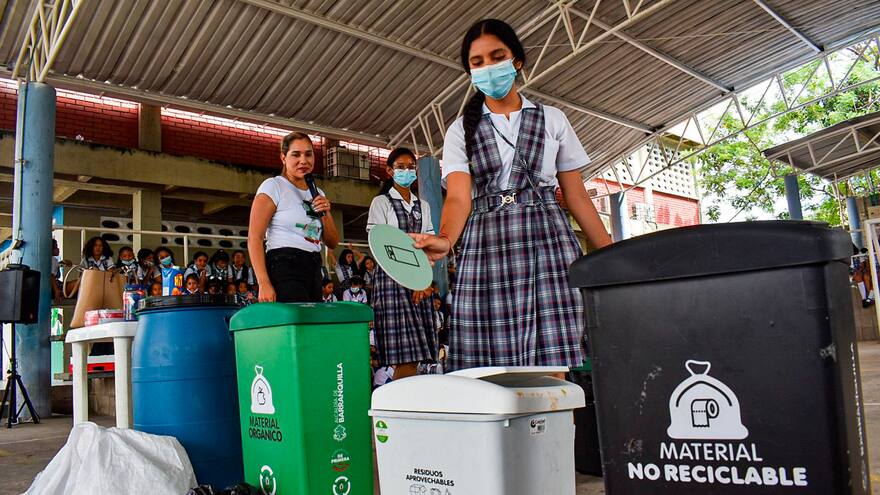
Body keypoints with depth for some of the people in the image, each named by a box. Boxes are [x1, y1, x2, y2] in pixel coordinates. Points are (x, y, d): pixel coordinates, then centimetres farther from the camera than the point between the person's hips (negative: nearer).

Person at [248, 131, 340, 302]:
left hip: (314, 270, 7)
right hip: (284, 269, -6)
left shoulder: (318, 194, 19)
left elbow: (332, 243, 19)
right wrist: (263, 283, -18)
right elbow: (254, 238, -8)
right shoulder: (273, 186, 0)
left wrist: (325, 214, 1)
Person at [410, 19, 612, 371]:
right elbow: (458, 196, -3)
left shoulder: (552, 120, 14)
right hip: (487, 249, 0)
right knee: (494, 364, -7)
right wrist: (445, 239, -25)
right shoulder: (461, 130, 12)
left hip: (549, 241, 0)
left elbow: (576, 196, 13)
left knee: (559, 363, -8)